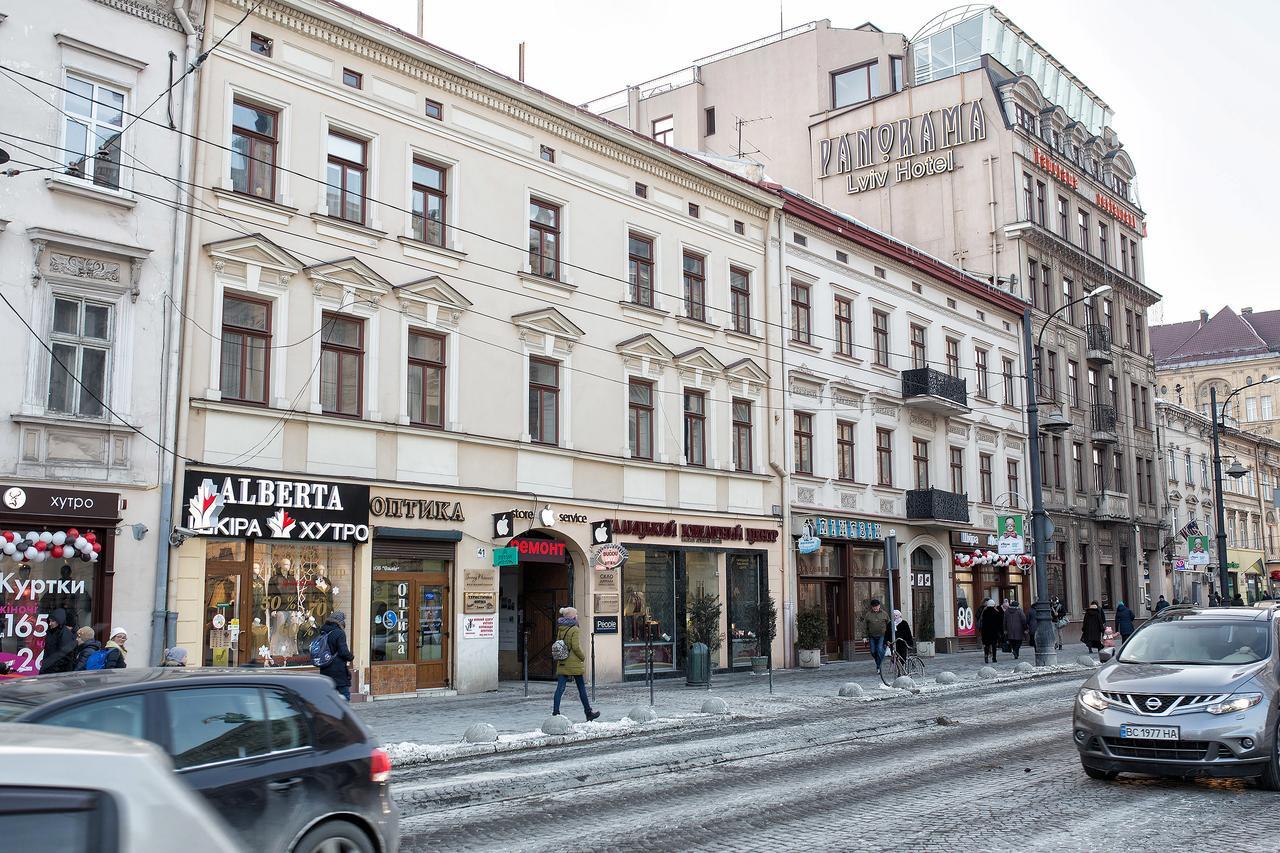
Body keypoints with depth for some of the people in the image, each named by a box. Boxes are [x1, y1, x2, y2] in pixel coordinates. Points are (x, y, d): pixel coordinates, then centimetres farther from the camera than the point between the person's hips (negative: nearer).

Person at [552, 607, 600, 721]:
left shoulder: (560, 629, 9)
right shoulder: (575, 629, -13)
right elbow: (576, 647, -17)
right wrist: (583, 657, -4)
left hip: (562, 663, 6)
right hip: (574, 664, -6)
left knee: (560, 687, 1)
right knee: (581, 688, 7)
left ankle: (555, 712, -8)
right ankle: (588, 712, 17)